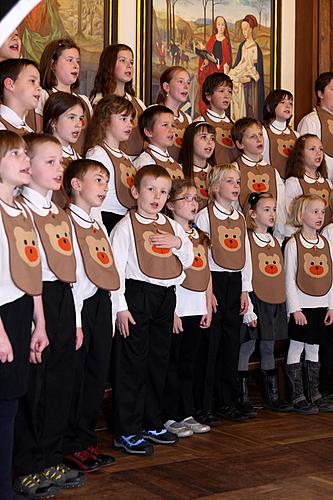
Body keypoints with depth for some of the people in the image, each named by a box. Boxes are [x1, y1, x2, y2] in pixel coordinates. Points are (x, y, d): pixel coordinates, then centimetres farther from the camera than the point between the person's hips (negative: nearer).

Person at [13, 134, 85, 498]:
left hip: (63, 301, 8)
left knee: (59, 384, 11)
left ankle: (50, 461, 22)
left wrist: (76, 318, 18)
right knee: (32, 384, -2)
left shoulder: (62, 215, 18)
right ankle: (26, 470, 9)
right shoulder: (21, 209, -7)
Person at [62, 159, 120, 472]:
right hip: (78, 306, -8)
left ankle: (86, 440, 23)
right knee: (74, 375, -1)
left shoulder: (99, 226, 18)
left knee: (96, 375, 11)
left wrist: (116, 310, 12)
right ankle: (70, 446, 11)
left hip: (101, 306, 8)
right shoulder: (66, 222, -9)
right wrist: (74, 321, -18)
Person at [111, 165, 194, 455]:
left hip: (165, 297, 6)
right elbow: (116, 267, -9)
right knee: (132, 363, -3)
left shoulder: (172, 226, 13)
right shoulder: (126, 226, -5)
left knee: (159, 361, 13)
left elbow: (189, 261, 16)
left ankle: (152, 423, 26)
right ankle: (127, 431, 5)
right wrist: (120, 306, -15)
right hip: (137, 296, -6)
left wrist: (178, 243, -4)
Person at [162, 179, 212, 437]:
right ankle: (171, 416, 9)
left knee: (188, 362, 13)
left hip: (197, 309, 7)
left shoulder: (200, 235, 15)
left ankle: (187, 414, 20)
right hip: (176, 307, -7)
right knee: (172, 364, 1)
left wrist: (208, 307, 12)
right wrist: (171, 311, -16)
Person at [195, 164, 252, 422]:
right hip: (212, 281, -6)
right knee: (210, 342, -3)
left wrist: (245, 289, 9)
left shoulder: (240, 217, 13)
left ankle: (227, 402, 17)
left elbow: (246, 254, 14)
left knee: (231, 342, 8)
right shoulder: (205, 216, -5)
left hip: (235, 282, 6)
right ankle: (204, 404, 6)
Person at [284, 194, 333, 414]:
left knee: (314, 348, 12)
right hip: (301, 305, -5)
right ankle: (298, 397, 8)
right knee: (297, 348, 1)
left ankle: (314, 394, 21)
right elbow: (289, 279, -10)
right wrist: (295, 309, -14)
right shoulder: (293, 244, -8)